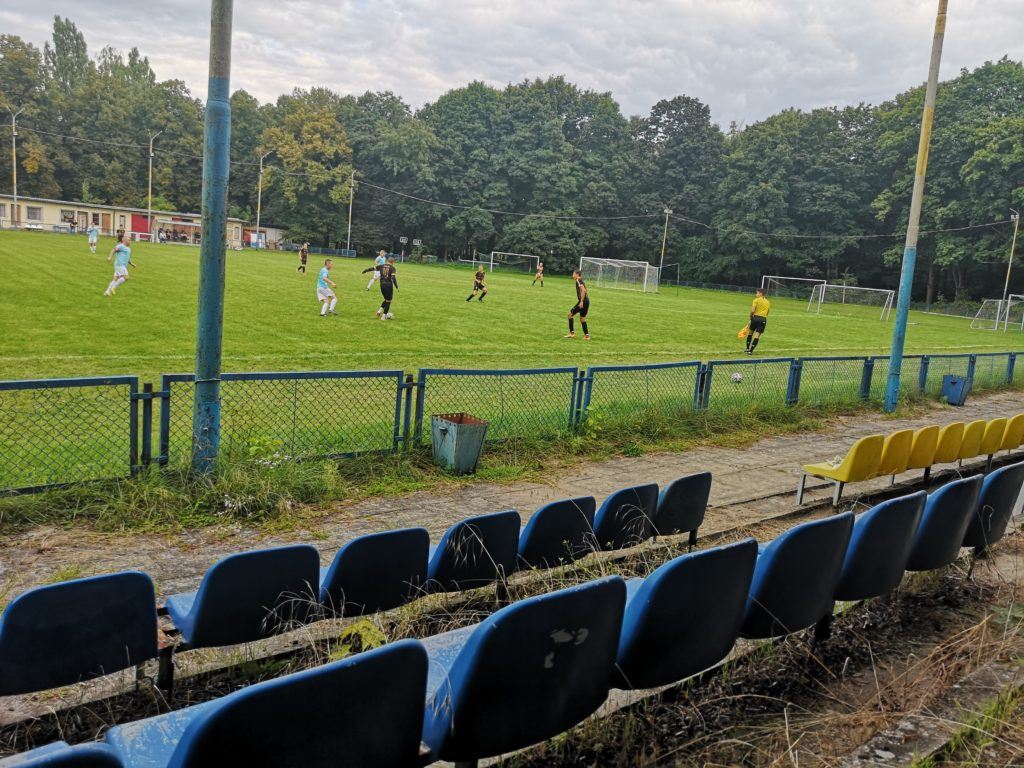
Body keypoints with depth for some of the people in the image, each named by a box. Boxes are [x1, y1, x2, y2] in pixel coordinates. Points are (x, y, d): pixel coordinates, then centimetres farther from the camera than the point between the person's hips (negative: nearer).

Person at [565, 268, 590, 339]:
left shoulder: (578, 281, -9)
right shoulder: (581, 281, 19)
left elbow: (583, 290, -23)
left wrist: (581, 301, -24)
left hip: (583, 301, -9)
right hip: (587, 301, 9)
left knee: (570, 314, 2)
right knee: (582, 318, 16)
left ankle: (572, 333, 3)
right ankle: (587, 335, 13)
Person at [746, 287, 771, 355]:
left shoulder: (756, 300, -2)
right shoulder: (768, 302, 14)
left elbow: (752, 310, -11)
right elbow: (768, 312, 14)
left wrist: (751, 316, 5)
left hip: (756, 317, -2)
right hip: (764, 319, 3)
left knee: (751, 332, 16)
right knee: (757, 335, -2)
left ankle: (748, 348, 19)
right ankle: (751, 350, -6)